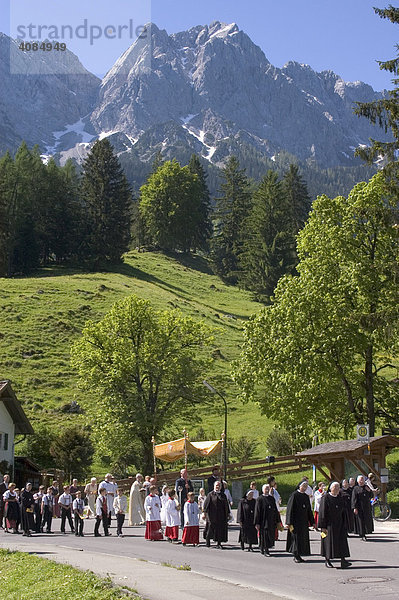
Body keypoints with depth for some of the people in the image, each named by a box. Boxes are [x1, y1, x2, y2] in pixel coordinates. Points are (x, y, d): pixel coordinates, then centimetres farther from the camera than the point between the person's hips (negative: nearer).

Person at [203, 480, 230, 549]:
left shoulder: (223, 495, 11)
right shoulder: (210, 495, 1)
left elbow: (226, 505, 15)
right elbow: (206, 504, -3)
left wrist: (228, 514, 11)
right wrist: (205, 512, -10)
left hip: (221, 515, 3)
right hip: (212, 514, -3)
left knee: (220, 528, 0)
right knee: (211, 527, 0)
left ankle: (218, 543, 6)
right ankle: (208, 541, 18)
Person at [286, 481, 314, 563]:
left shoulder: (306, 496, 11)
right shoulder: (294, 495, -9)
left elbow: (309, 510, 16)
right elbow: (290, 509, -11)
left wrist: (312, 522, 12)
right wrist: (289, 522, -16)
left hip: (304, 521, 7)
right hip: (296, 521, -7)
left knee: (303, 537, 7)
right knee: (296, 537, -4)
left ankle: (298, 555, 15)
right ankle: (296, 556, 4)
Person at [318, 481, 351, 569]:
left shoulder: (341, 498, 10)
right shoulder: (325, 498, -8)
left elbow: (343, 512, 15)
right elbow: (322, 512, -10)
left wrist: (344, 525, 10)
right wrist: (323, 526, -15)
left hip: (339, 523, 5)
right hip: (329, 524, -5)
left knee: (342, 541, -5)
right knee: (329, 542, -1)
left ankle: (343, 560, -9)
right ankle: (327, 560, 11)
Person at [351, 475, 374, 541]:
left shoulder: (366, 487, 11)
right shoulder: (356, 488, -3)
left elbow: (372, 496, 11)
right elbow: (354, 499, -8)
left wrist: (369, 491, -8)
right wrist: (354, 508, -16)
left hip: (367, 507, 5)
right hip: (359, 507, -5)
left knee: (367, 520, 7)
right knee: (360, 520, -6)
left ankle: (363, 534, 22)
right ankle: (362, 535, -2)